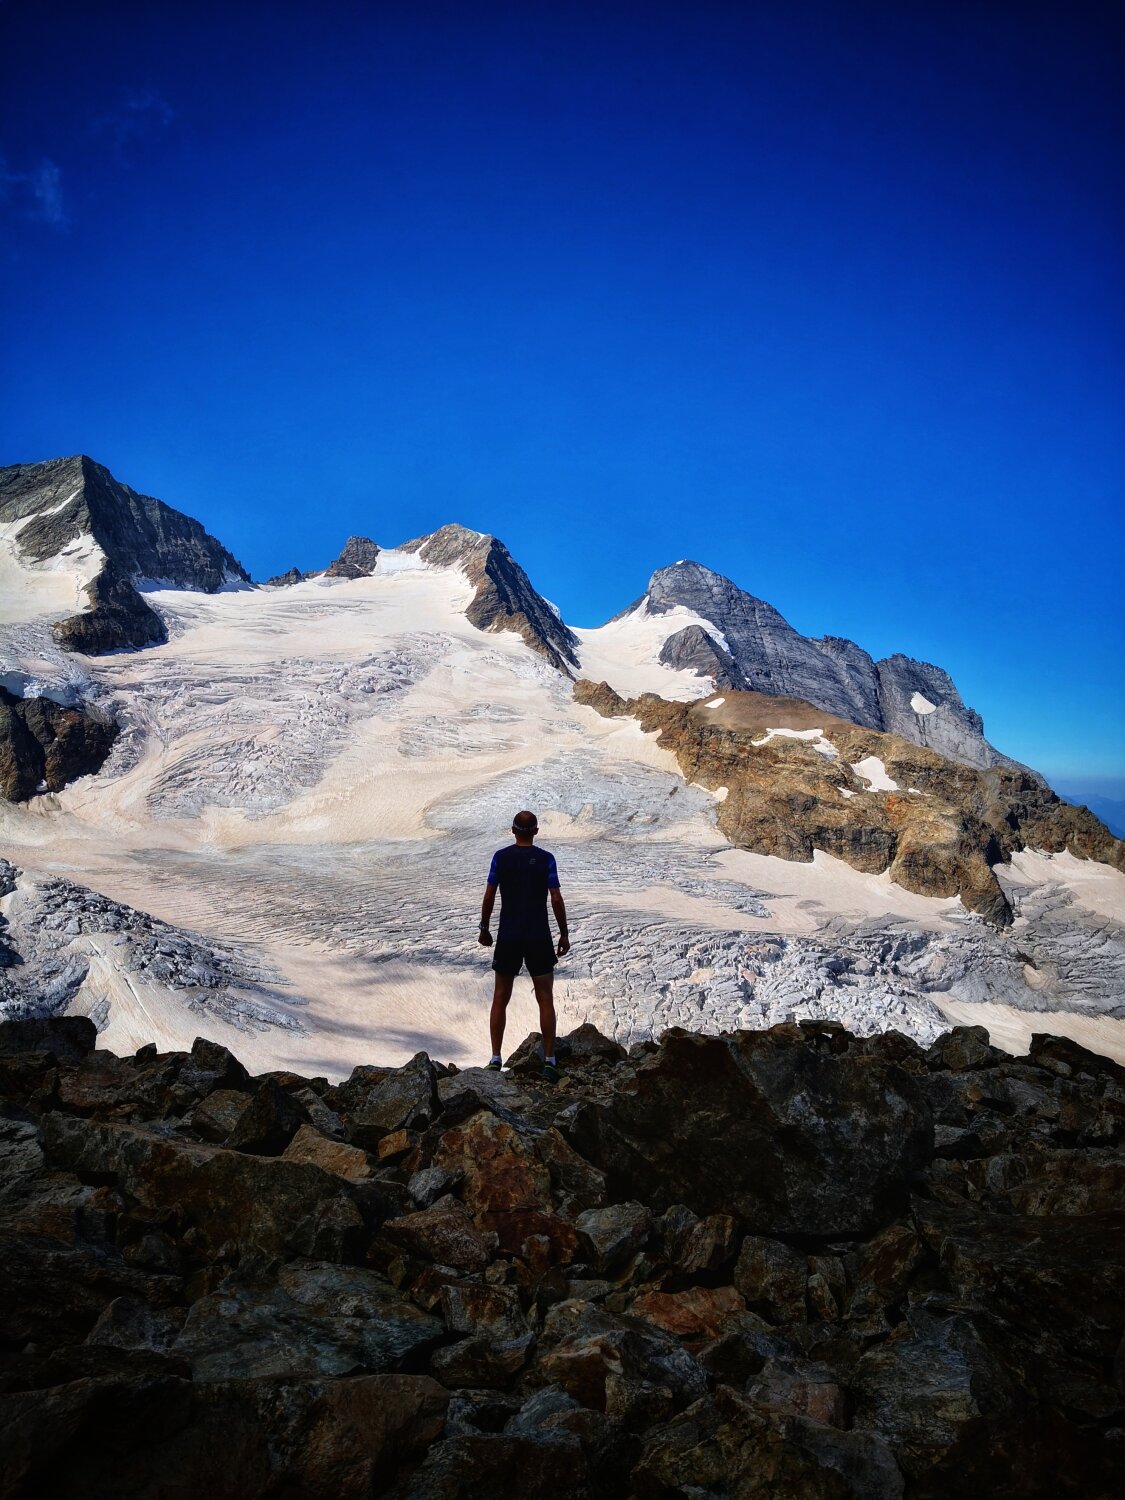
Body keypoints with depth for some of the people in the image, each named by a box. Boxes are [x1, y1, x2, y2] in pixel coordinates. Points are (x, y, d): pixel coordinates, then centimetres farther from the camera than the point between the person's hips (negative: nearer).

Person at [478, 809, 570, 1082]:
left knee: (500, 999, 12)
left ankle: (495, 1059, 13)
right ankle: (549, 1061, 6)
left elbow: (489, 897, -1)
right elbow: (556, 899, -7)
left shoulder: (501, 857, -2)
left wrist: (484, 929, 12)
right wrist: (564, 934, 2)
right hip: (539, 937, -1)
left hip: (507, 937, 1)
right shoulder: (546, 859, -5)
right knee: (545, 1000, 7)